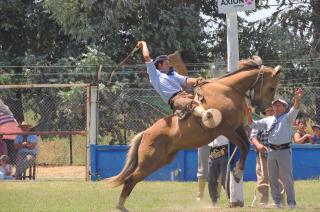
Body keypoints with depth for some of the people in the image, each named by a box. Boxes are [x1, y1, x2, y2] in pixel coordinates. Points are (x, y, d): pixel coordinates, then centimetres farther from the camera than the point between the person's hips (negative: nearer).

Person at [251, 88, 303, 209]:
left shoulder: (287, 117, 3)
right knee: (272, 178, 7)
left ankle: (291, 202, 0)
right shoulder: (268, 120, 18)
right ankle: (276, 202, 15)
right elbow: (254, 124, 20)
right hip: (271, 151, 5)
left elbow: (294, 110, -16)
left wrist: (297, 100, -35)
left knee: (287, 177, -4)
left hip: (284, 150, -5)